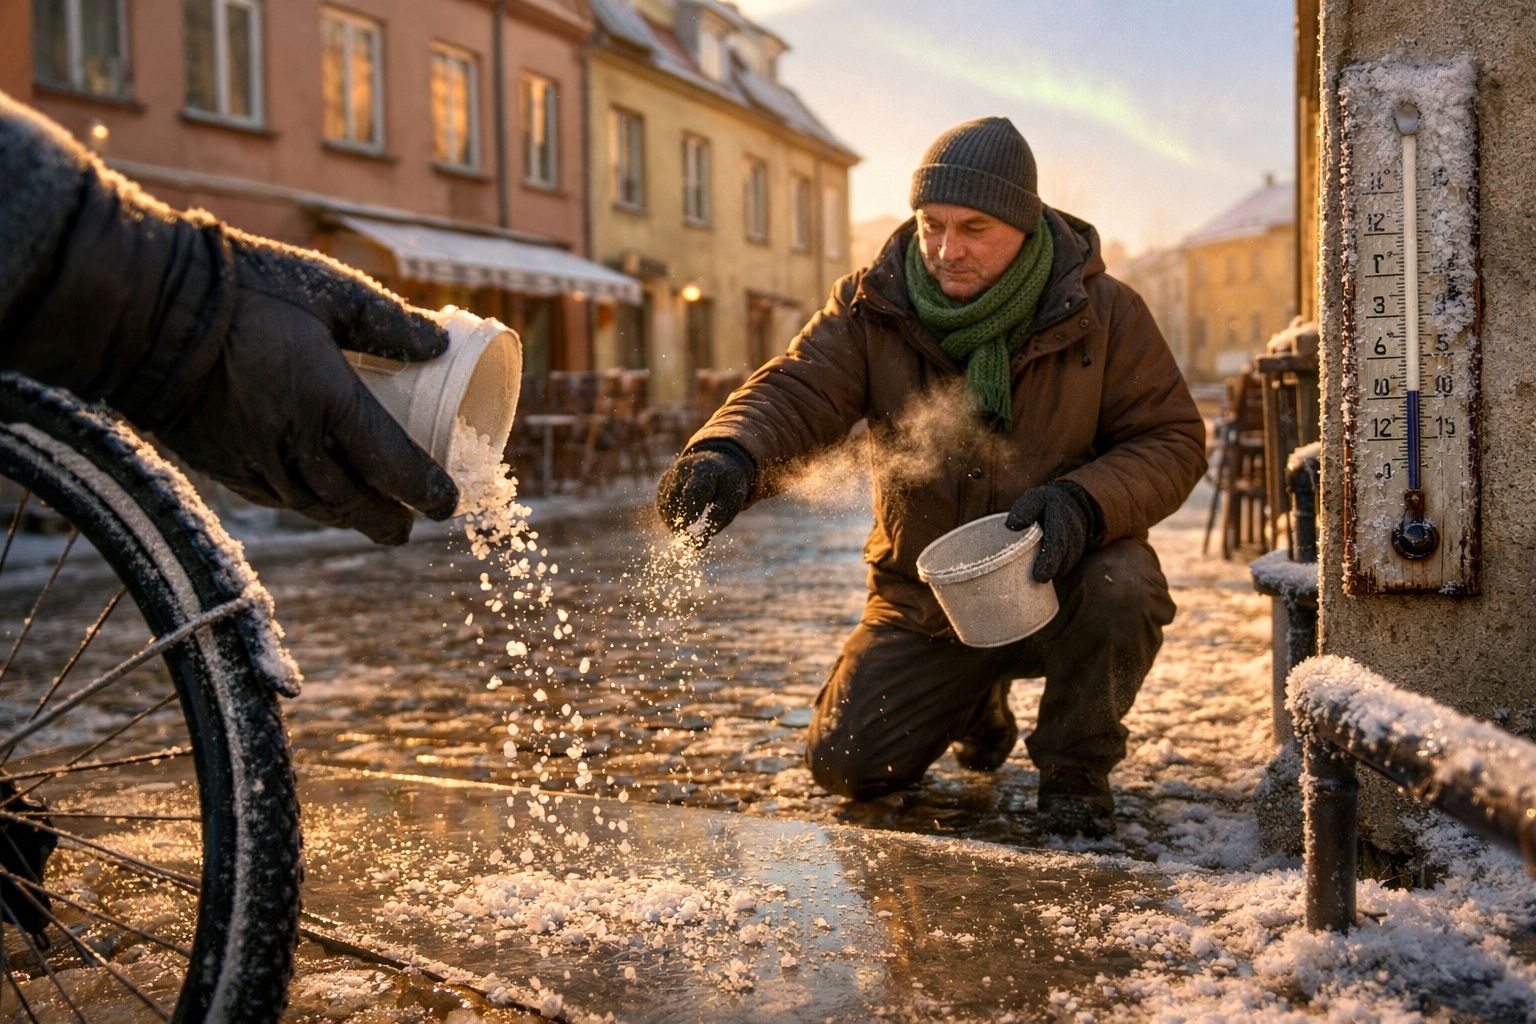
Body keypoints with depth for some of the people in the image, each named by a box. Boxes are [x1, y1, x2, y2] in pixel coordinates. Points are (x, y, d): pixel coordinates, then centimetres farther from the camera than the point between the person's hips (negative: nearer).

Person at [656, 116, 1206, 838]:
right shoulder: (872, 308, -10)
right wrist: (729, 456, -48)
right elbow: (794, 391, -24)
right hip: (928, 596, 2)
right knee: (846, 764, -4)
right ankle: (977, 701, 30)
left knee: (1121, 586, -36)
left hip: (1059, 580, -1)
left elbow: (1172, 440, -10)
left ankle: (1076, 768, -5)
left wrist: (1084, 503, -31)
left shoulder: (1103, 313, -11)